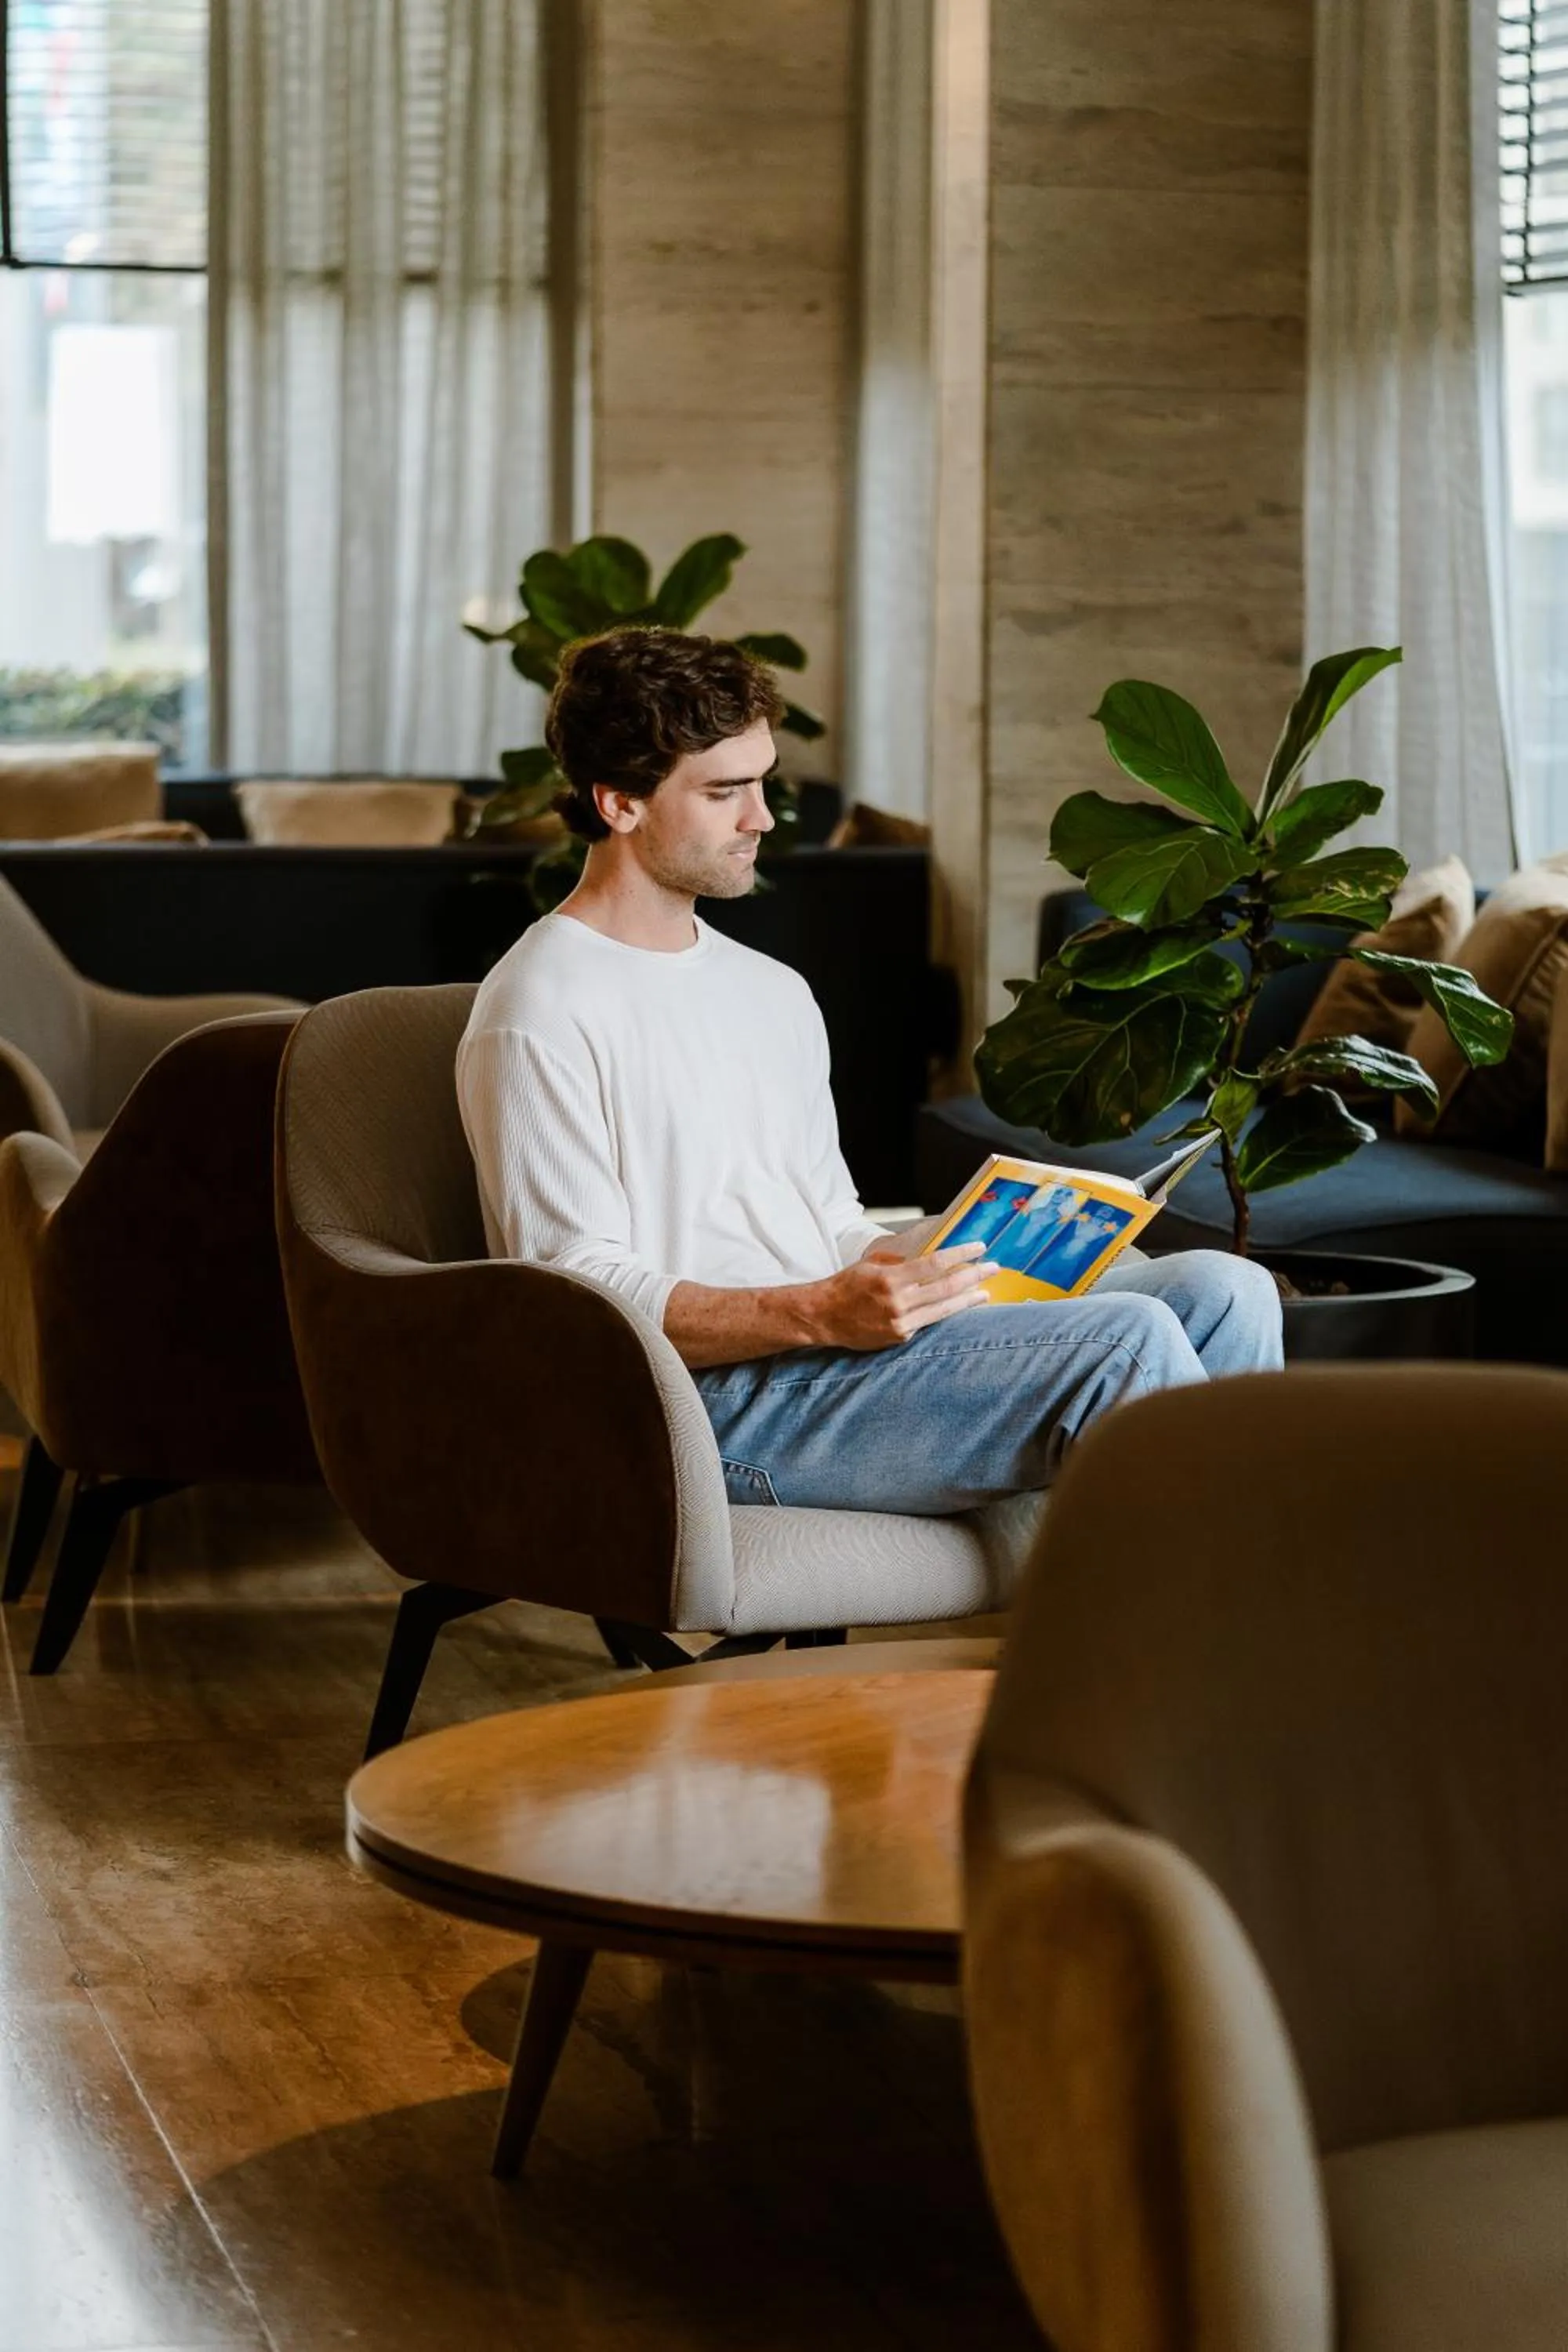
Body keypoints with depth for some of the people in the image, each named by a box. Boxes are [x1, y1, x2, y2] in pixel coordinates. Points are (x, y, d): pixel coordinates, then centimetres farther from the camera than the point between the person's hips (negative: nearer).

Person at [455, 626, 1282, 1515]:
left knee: (1224, 1289, -8)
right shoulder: (541, 1015, -6)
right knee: (1128, 1337, -24)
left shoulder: (774, 992, 22)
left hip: (832, 1345, 9)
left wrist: (951, 1260, 2)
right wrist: (822, 1314, -24)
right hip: (722, 1409, -9)